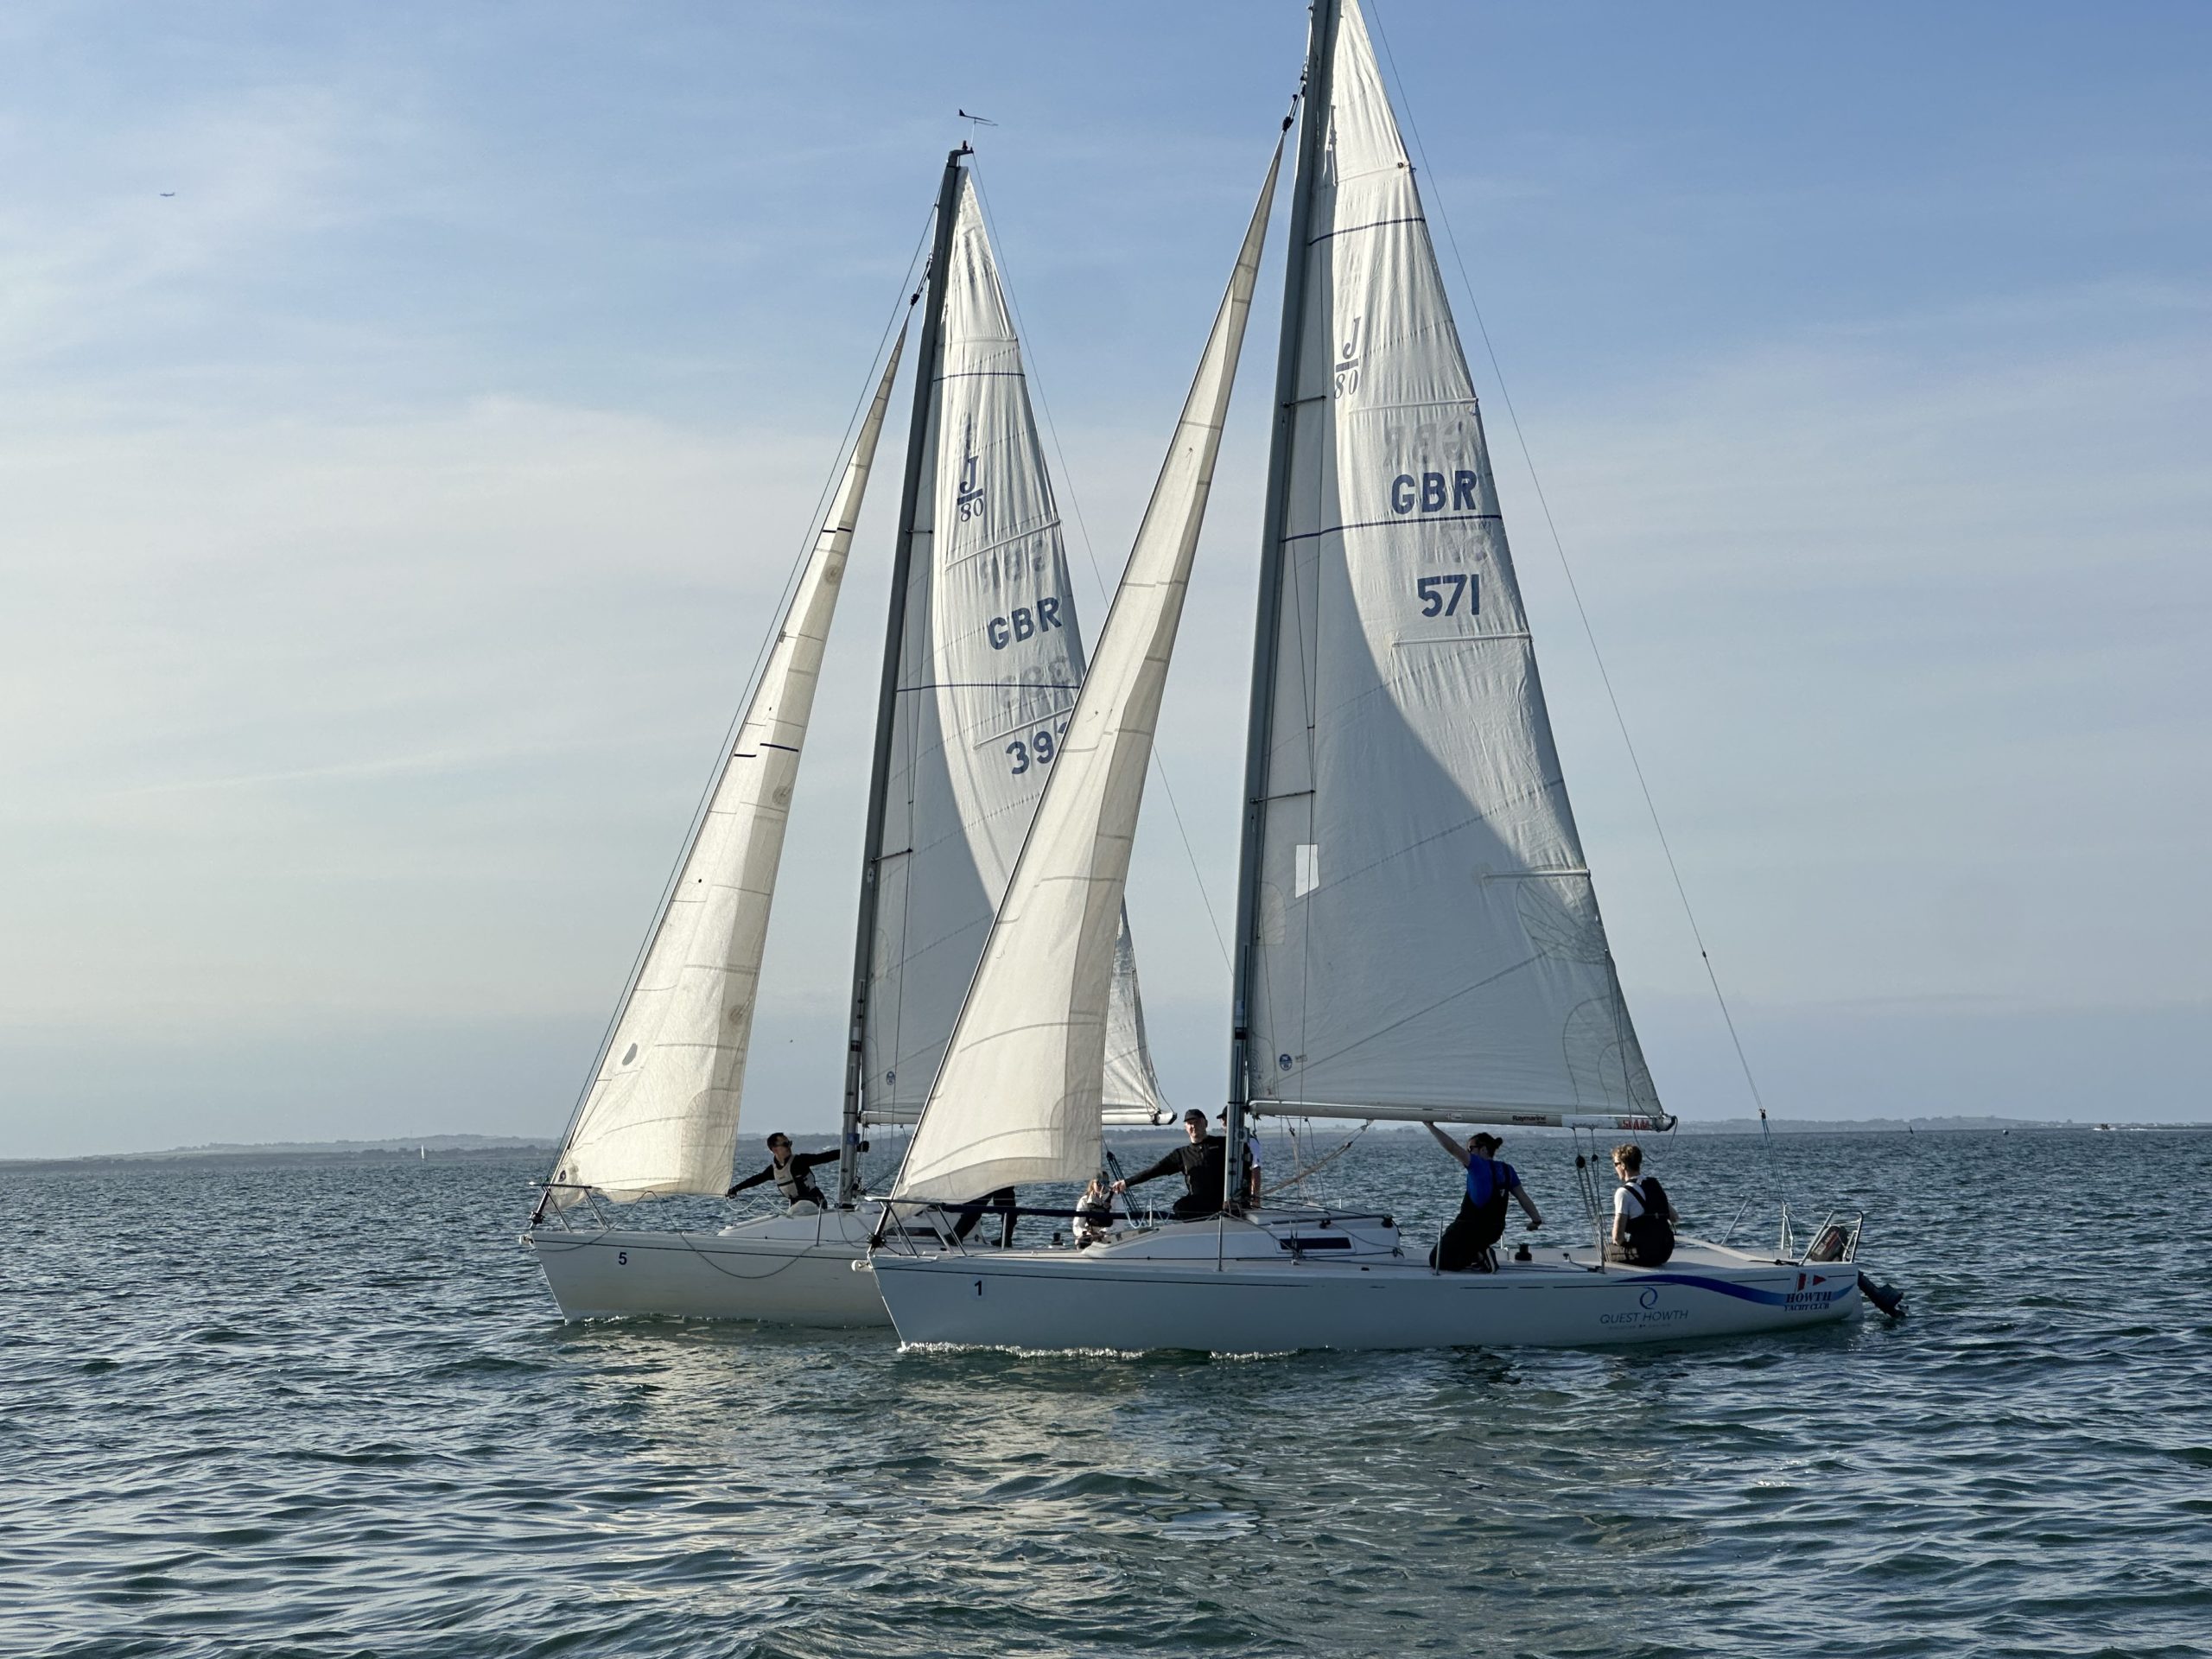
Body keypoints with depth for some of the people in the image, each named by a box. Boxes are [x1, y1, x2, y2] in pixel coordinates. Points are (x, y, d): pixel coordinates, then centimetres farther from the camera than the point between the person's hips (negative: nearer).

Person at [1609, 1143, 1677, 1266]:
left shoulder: (1624, 1193, -15)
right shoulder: (1656, 1185, 8)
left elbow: (1618, 1236, -18)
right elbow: (1675, 1219, 18)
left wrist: (1618, 1243, 3)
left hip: (1642, 1255, -7)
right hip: (1665, 1253, 7)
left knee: (1605, 1254, 17)